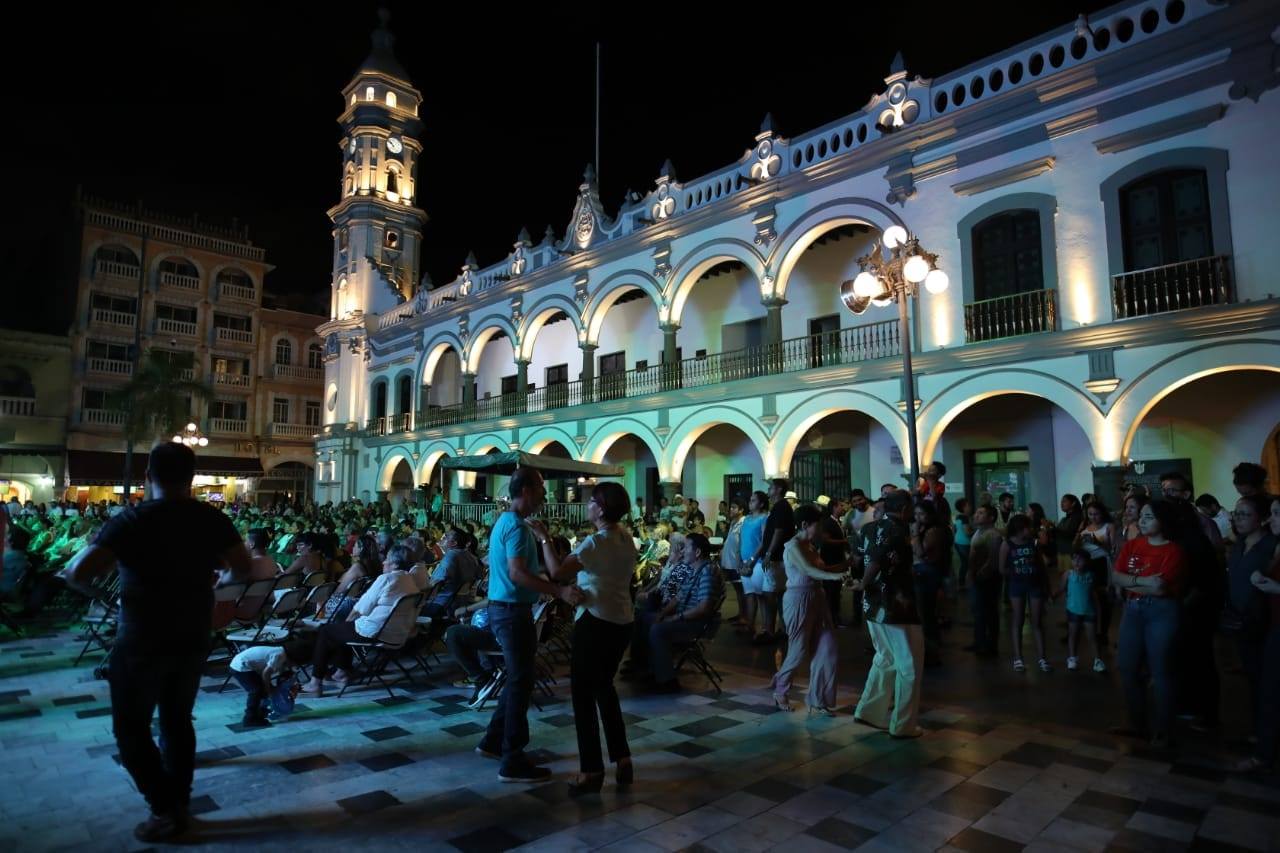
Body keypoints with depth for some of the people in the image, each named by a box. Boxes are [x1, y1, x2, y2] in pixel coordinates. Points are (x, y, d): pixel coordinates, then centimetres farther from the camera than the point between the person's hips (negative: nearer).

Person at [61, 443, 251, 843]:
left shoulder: (131, 520, -16)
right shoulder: (213, 519, -7)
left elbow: (76, 574, -23)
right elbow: (243, 570, -2)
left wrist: (88, 583, -1)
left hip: (141, 643, -4)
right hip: (193, 640, 4)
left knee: (131, 728, 12)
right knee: (177, 720, 19)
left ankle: (166, 811, 11)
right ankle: (180, 802, 28)